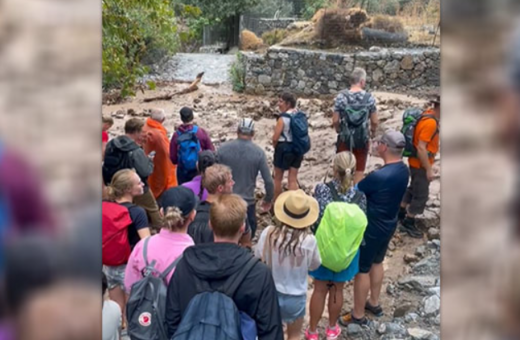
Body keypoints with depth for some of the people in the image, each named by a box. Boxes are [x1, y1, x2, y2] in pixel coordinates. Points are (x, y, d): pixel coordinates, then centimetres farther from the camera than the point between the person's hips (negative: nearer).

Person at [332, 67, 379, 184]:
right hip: (362, 139, 0)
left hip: (345, 138, 0)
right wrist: (373, 132, 18)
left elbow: (335, 120, -8)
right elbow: (374, 122, -4)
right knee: (359, 171, 13)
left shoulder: (341, 97, -10)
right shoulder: (369, 97, -8)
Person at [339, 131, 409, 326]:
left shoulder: (379, 176, -32)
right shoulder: (403, 170, -5)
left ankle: (358, 315, 22)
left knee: (362, 270, 8)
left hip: (371, 229, -8)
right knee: (377, 263, 25)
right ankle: (374, 303, 42)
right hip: (388, 225, 8)